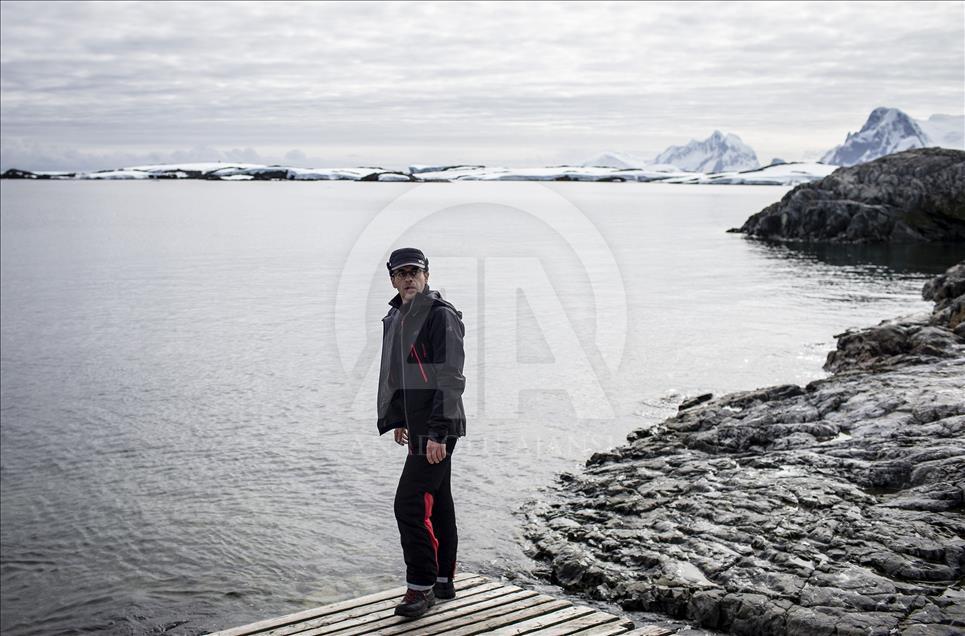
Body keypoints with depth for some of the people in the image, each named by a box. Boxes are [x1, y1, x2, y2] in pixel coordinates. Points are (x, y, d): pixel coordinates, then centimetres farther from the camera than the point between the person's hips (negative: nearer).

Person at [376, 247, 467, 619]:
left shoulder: (441, 316, -14)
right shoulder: (394, 319, 13)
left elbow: (450, 379, -20)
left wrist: (437, 433, -24)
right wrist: (396, 419, 24)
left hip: (437, 429, -9)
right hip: (418, 426, 9)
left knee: (410, 504, -12)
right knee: (437, 504, 15)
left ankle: (421, 587, -3)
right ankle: (443, 582, 24)